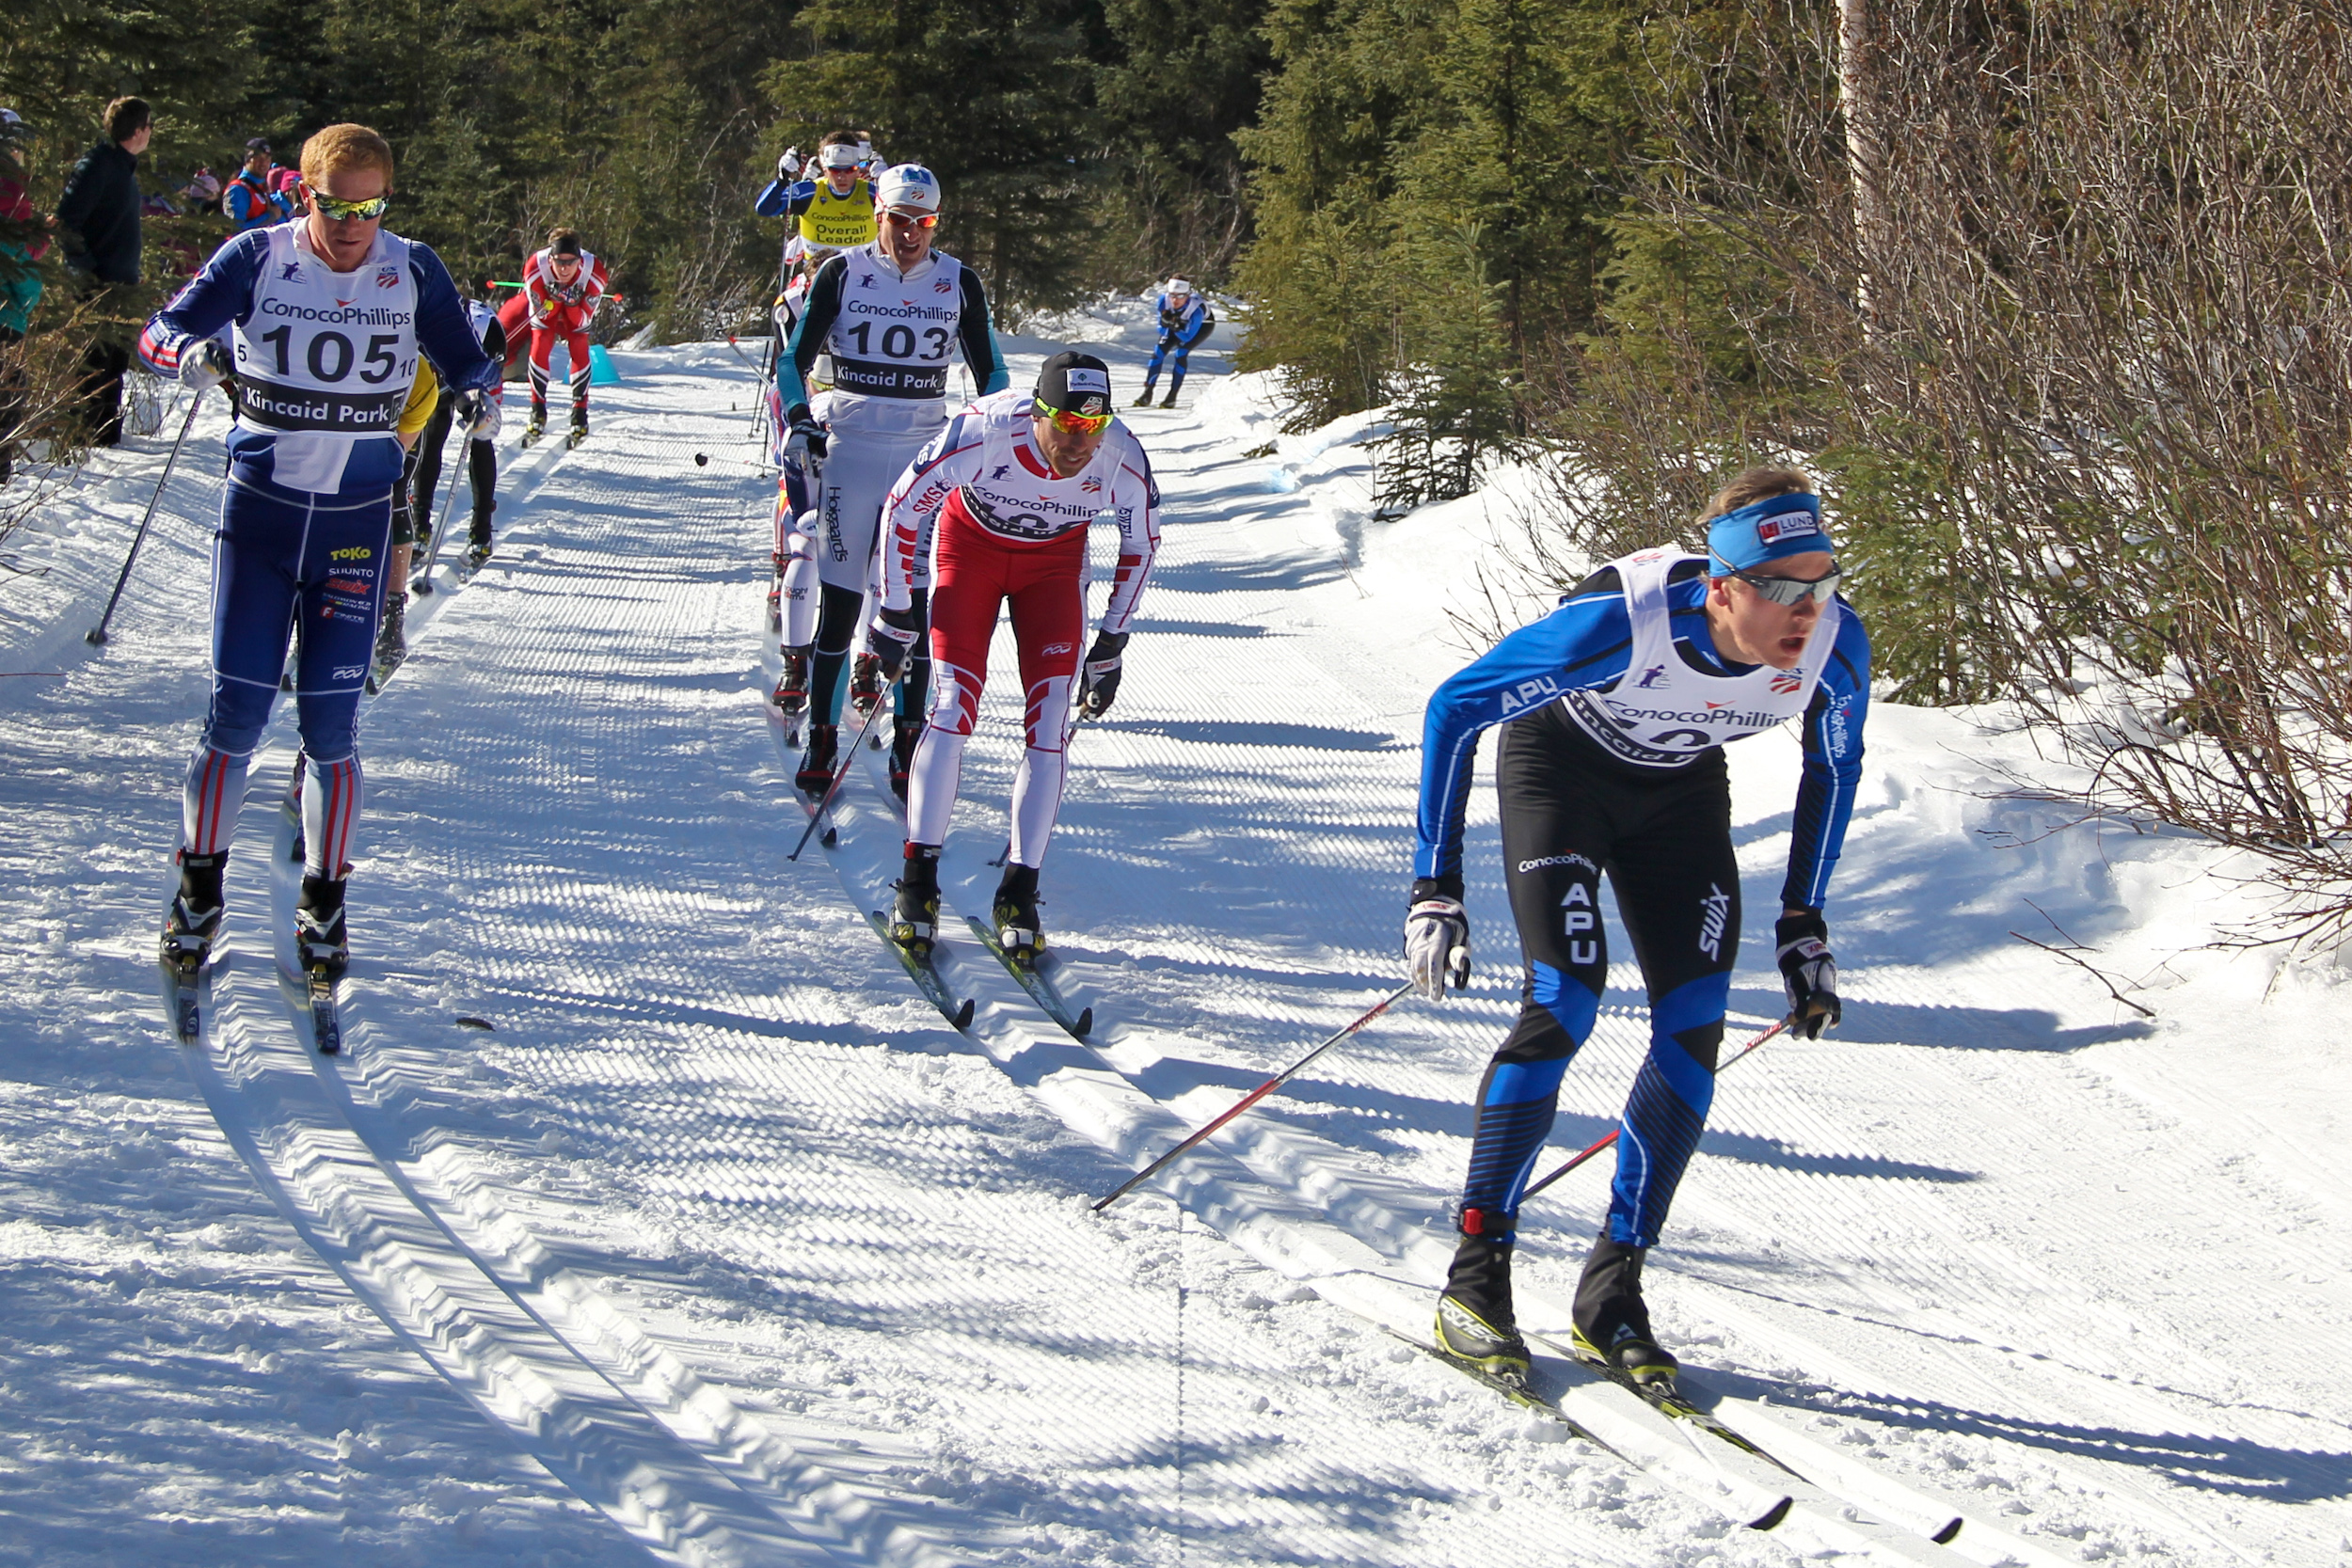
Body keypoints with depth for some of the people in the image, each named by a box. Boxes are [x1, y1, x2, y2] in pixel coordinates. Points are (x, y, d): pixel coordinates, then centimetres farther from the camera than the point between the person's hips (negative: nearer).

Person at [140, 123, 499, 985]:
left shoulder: (413, 272, -2)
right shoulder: (258, 258, -4)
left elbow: (464, 358, 3)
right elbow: (161, 330, -5)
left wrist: (479, 393, -21)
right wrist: (192, 353, -29)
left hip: (357, 519, 0)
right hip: (259, 505, 0)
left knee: (330, 719, -1)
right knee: (235, 710, -3)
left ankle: (324, 904, 13)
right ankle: (199, 891, 14)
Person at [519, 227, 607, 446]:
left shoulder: (593, 272, -36)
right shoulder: (535, 268, -37)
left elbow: (582, 321, -26)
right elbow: (541, 316, -25)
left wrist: (572, 303, -44)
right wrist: (553, 300, -43)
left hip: (578, 309, 0)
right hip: (545, 306, 0)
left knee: (579, 350, -16)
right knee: (540, 347, -18)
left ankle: (580, 417, -10)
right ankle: (538, 414, -9)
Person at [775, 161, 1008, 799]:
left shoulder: (959, 283, 4)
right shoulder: (842, 274, 0)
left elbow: (990, 371, 13)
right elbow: (795, 358, 5)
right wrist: (799, 422, -11)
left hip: (928, 452, 1)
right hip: (851, 446, -1)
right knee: (839, 599, -5)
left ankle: (908, 741, 5)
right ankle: (822, 739, 3)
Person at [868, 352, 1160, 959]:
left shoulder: (1123, 460, -29)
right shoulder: (983, 434, -35)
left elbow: (1141, 544, -6)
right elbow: (904, 507, -19)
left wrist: (1111, 646, -1)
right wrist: (896, 614, -11)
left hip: (1054, 561, 2)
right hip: (970, 544, -2)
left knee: (1050, 723, -11)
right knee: (953, 710, -15)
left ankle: (1019, 895, -3)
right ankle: (918, 884, -5)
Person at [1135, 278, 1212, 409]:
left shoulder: (1196, 308, -41)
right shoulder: (1164, 299, -30)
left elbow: (1187, 337, -32)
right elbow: (1162, 330, -20)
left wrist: (1176, 327, -49)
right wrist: (1165, 323, -42)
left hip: (1203, 324, -4)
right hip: (1179, 322, 4)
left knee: (1181, 353, -23)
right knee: (1159, 351, -10)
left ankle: (1172, 397, -13)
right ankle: (1147, 394, 2)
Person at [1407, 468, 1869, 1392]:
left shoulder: (1835, 645, -27)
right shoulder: (1624, 623, -40)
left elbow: (1835, 766, -2)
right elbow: (1456, 709, -28)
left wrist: (1803, 922, -2)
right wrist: (1435, 889, -29)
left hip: (1679, 788, 4)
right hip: (1560, 764, -4)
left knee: (1694, 1026, -9)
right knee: (1564, 1003, -20)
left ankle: (1611, 1295, 1)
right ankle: (1475, 1278, -9)